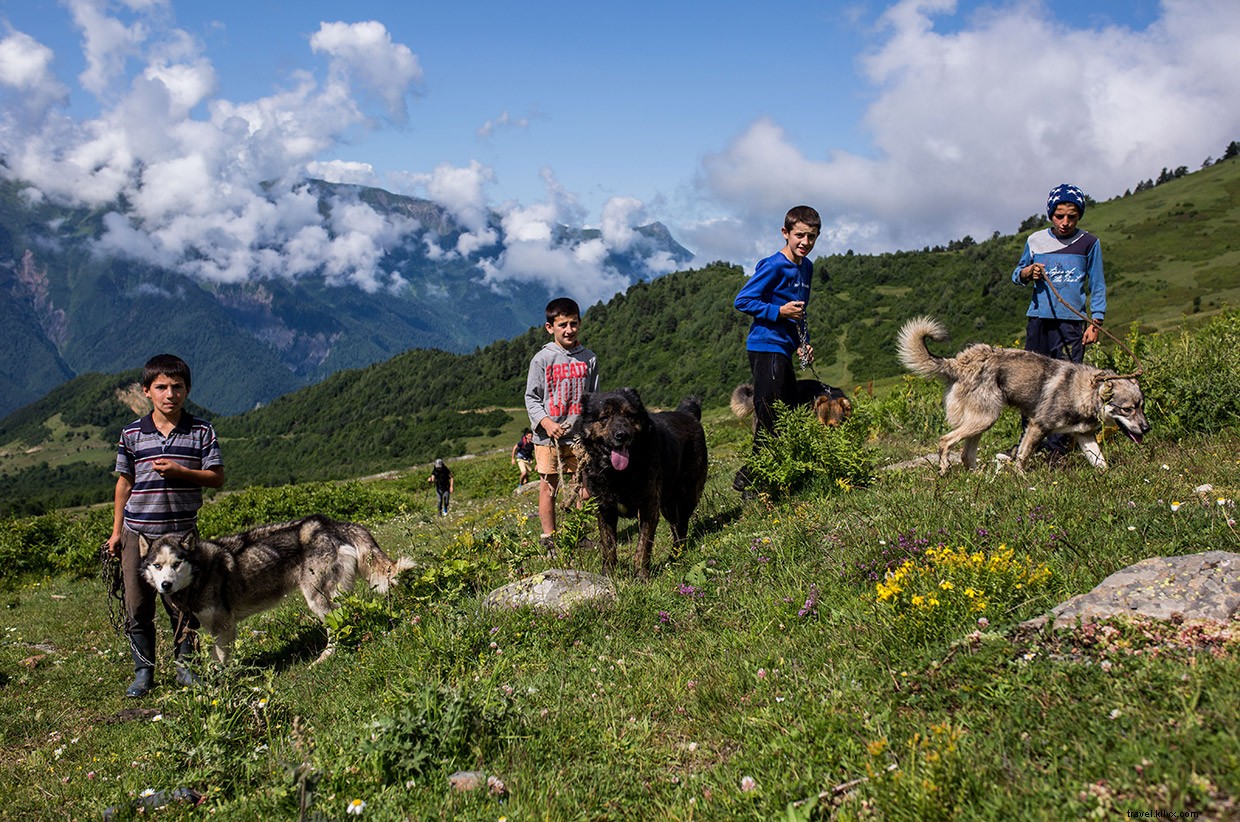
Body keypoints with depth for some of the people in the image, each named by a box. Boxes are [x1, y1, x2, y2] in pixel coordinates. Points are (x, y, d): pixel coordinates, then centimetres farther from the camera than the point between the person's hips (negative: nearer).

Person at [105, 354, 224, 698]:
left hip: (182, 532, -1)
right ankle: (143, 671, 18)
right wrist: (116, 530, 9)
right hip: (138, 532, 1)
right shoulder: (132, 434, 2)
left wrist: (180, 471, -17)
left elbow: (217, 477, -2)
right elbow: (124, 482, 8)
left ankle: (184, 665, 21)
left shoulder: (201, 431, -1)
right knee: (137, 605, 5)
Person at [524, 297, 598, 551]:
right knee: (548, 487, 2)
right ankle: (548, 538, 11)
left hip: (580, 435, 3)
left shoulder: (589, 358, 6)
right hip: (548, 436, -3)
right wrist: (546, 422, -16)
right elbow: (531, 397, -1)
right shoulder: (542, 359, -3)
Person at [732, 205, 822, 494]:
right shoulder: (773, 266, -13)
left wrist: (804, 344, 11)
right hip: (766, 348, -10)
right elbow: (742, 300, -14)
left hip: (784, 350, 10)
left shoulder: (806, 267, 14)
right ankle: (748, 480, -2)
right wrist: (779, 311, -22)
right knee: (770, 419, -10)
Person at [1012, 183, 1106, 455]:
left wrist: (1095, 323, 1)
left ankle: (1058, 445, -4)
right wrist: (1027, 272, -3)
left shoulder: (1089, 243, 6)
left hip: (1072, 323, -2)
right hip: (1039, 320, 2)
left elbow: (1097, 286, 9)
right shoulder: (1035, 240, 9)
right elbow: (1016, 274, 20)